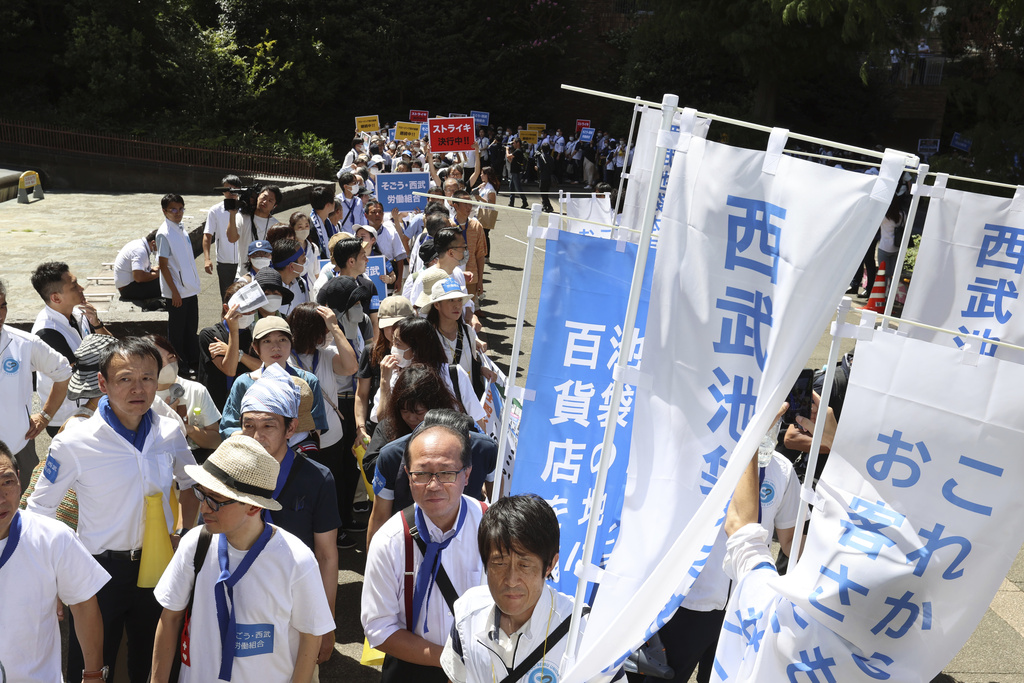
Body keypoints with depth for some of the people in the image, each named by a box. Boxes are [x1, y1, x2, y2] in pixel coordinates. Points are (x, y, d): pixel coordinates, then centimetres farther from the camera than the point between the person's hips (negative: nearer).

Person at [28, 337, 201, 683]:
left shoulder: (169, 432, -5)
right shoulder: (73, 443, -16)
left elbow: (190, 483, 14)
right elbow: (39, 511, -6)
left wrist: (186, 530, 3)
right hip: (100, 569, -3)